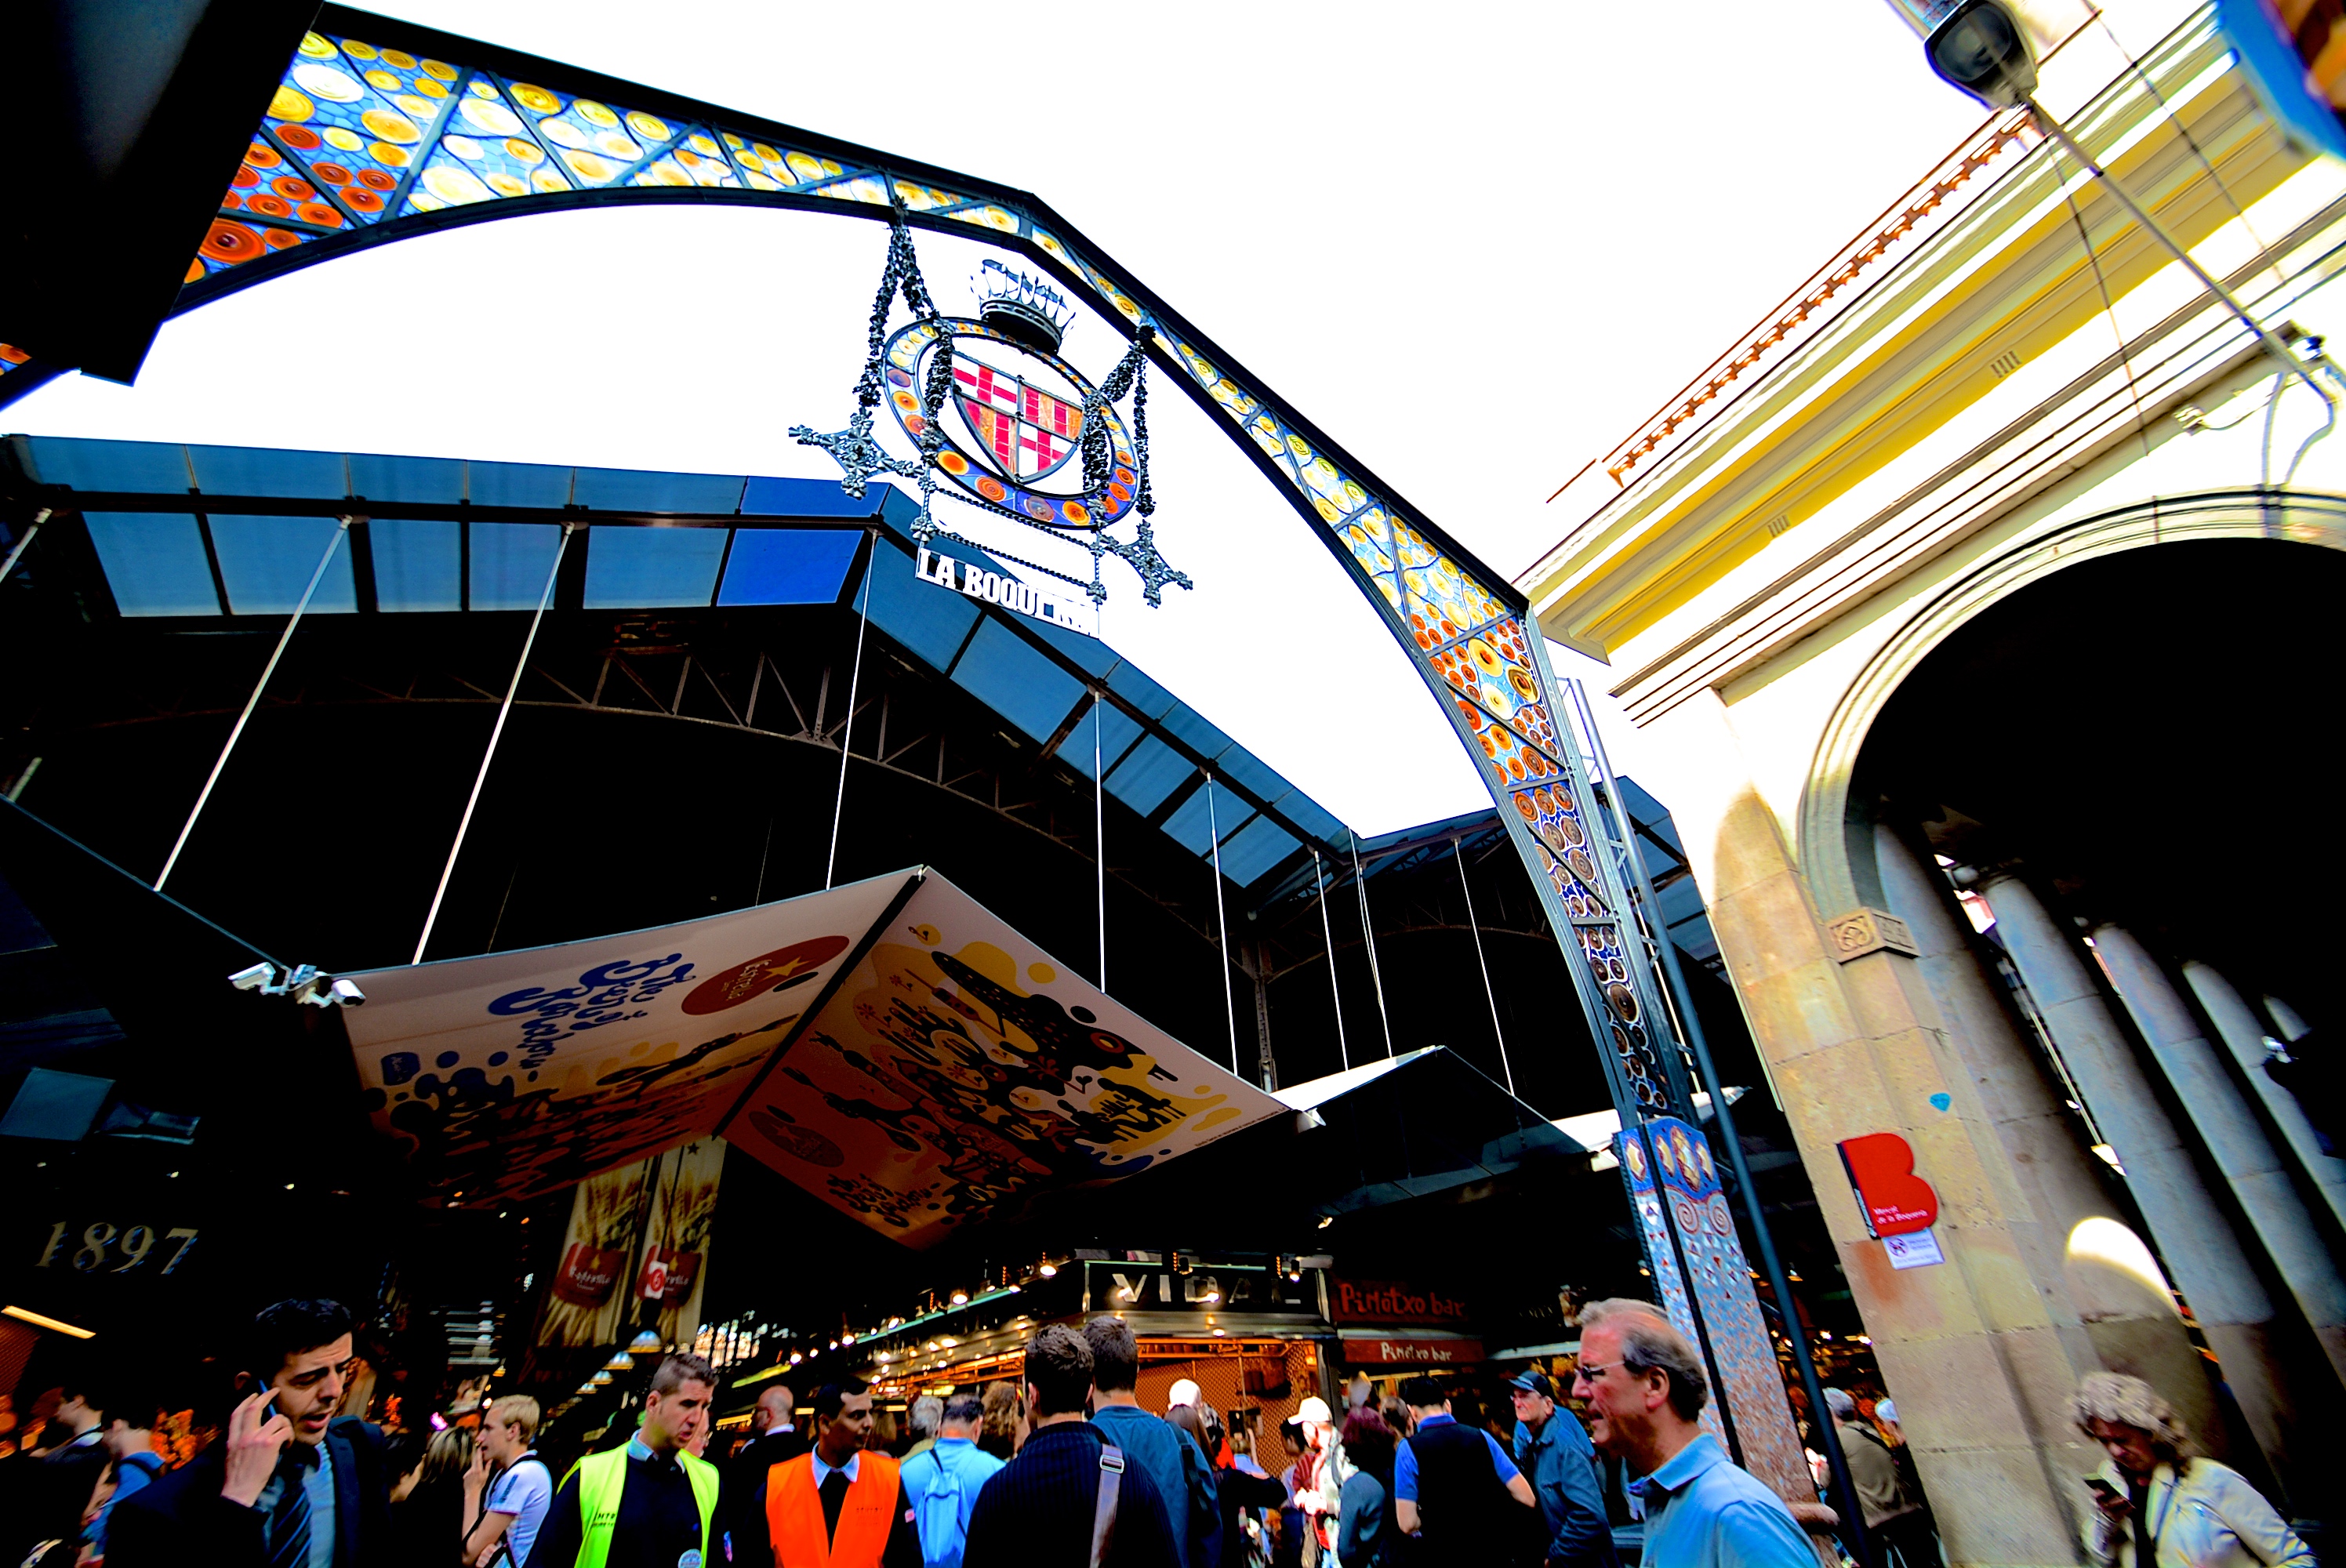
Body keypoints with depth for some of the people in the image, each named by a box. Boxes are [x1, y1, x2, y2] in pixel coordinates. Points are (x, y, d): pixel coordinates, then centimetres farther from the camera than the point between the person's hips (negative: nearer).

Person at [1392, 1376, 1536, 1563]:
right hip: (1495, 1549, 3)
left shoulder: (1409, 1448, -10)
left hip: (1445, 1553, -3)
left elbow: (1407, 1523, -12)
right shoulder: (1481, 1436, -1)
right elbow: (1526, 1498, 0)